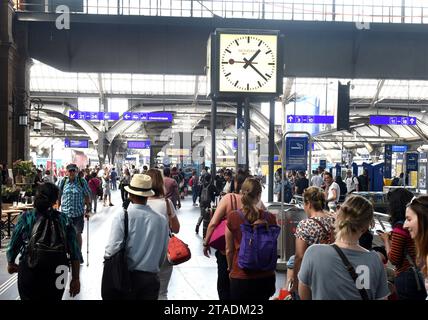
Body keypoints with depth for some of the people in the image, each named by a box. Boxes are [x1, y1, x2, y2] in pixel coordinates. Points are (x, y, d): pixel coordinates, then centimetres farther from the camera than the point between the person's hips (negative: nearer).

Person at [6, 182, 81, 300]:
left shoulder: (26, 218, -12)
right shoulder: (65, 220, -10)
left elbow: (13, 246, -2)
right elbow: (74, 254, -9)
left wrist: (11, 263, 19)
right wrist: (75, 279, 1)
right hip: (56, 276, 2)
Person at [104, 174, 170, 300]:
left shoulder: (121, 216, -12)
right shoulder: (162, 220, -3)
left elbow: (112, 249, -14)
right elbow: (163, 255, 4)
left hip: (126, 276, -2)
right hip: (151, 278, 2)